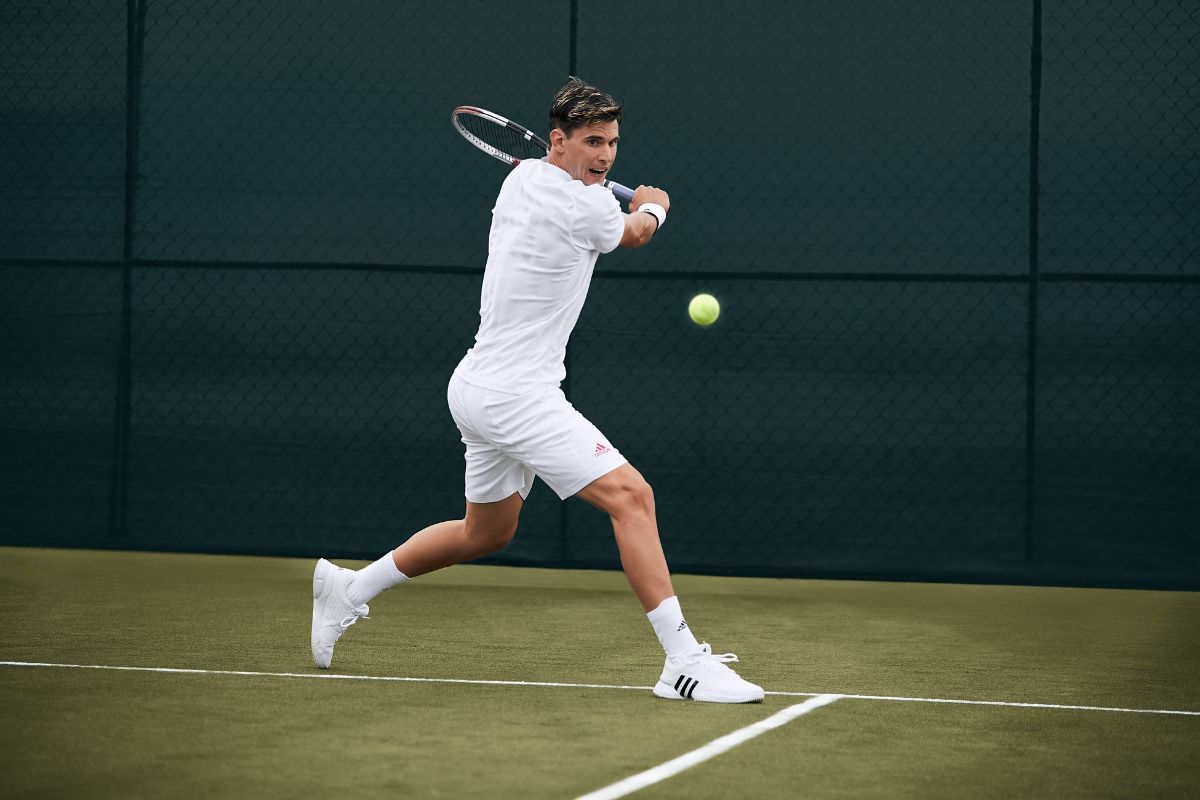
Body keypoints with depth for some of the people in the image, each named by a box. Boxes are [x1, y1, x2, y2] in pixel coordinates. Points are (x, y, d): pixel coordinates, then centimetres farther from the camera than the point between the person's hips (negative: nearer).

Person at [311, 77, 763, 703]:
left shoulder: (520, 177, 8)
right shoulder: (584, 207, -16)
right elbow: (638, 232, 8)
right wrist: (654, 206, 31)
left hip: (481, 387, 10)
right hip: (515, 394, -10)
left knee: (486, 533, 26)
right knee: (630, 494, -17)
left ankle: (350, 587, 39)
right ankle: (683, 662, -23)